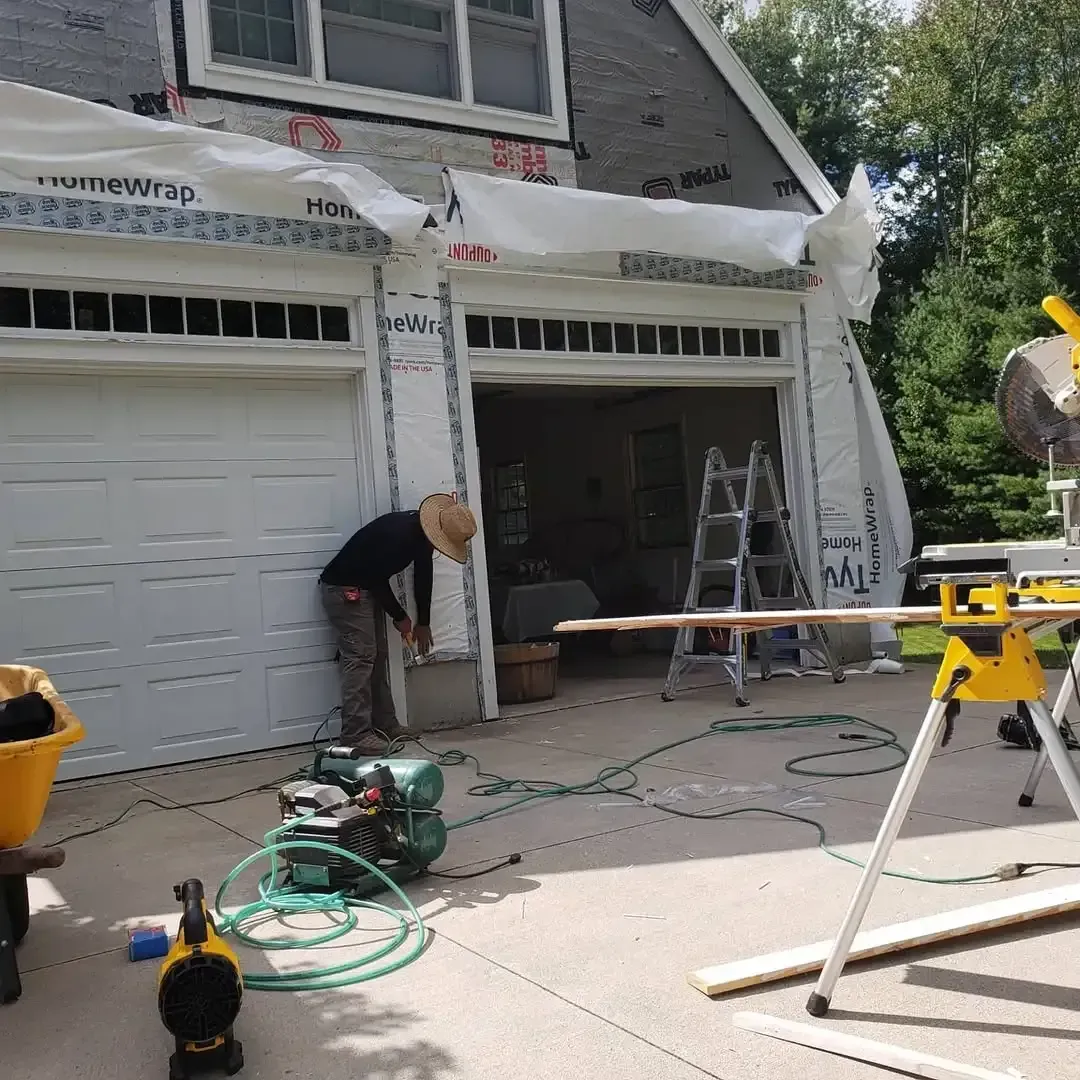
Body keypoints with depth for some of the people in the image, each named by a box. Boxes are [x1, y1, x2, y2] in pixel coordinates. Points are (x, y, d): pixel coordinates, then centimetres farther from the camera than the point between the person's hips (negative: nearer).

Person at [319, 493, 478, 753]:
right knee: (360, 657, -14)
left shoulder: (423, 534, -1)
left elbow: (423, 577, 11)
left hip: (367, 589, 10)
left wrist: (423, 623, 18)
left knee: (378, 656, 10)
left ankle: (384, 725, 16)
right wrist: (399, 617, -8)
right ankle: (354, 735, -14)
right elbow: (378, 578, -22)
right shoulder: (398, 533, -30)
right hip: (343, 589, -10)